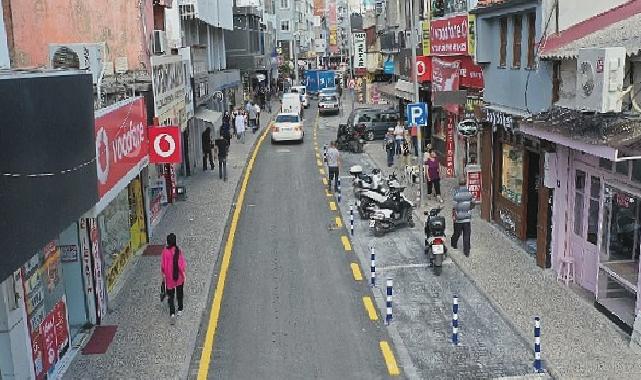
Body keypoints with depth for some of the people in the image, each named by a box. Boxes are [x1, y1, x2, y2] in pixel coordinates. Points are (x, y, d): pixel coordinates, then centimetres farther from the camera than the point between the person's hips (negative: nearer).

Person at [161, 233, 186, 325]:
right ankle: (180, 310, 34)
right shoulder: (178, 251, -16)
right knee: (179, 294, 21)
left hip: (169, 277, -1)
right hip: (179, 276, 1)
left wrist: (163, 274, 8)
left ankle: (172, 313, -6)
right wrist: (183, 274, 2)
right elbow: (182, 264, -12)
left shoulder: (165, 251, -15)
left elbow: (163, 265, -7)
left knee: (171, 295, 8)